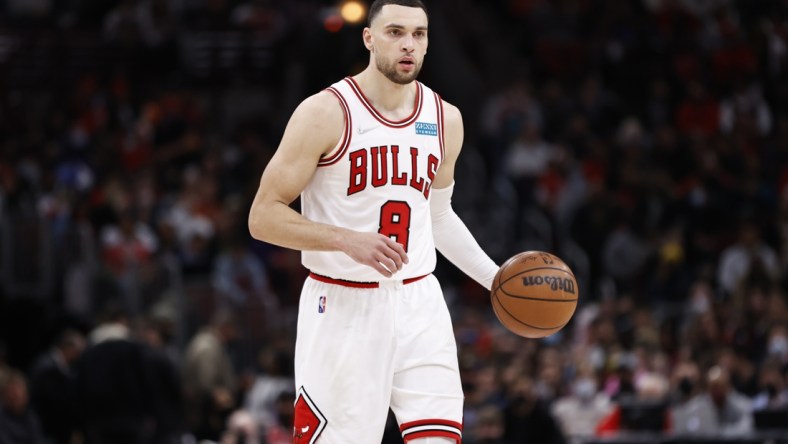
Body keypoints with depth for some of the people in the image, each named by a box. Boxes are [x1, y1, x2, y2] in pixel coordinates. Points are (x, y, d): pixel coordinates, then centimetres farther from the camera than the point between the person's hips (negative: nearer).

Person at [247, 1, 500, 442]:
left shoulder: (445, 119, 8)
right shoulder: (325, 114, -9)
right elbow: (264, 216, -10)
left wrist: (496, 278, 13)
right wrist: (350, 241, -23)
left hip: (419, 304, 4)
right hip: (343, 307, -4)